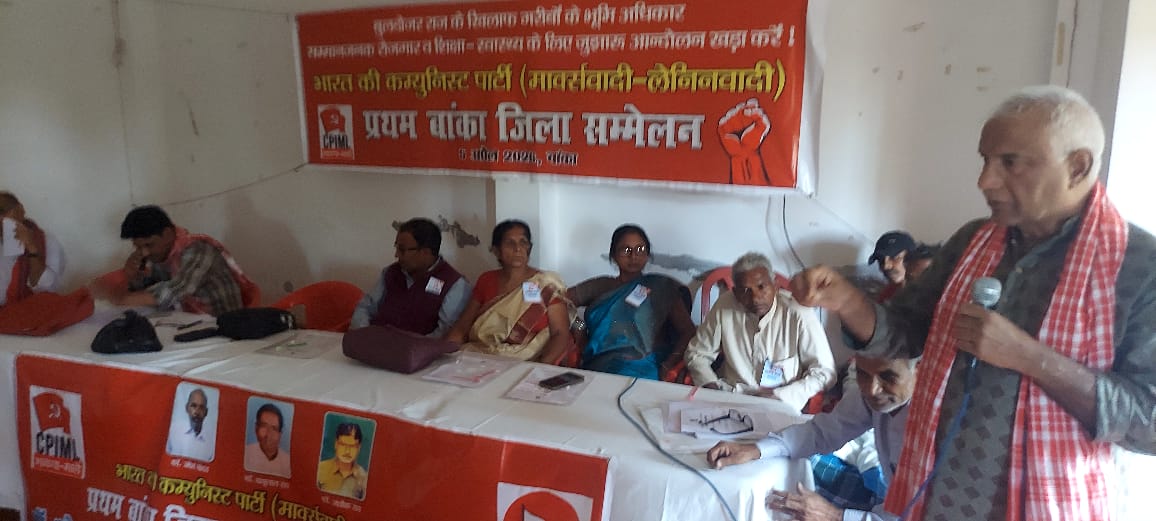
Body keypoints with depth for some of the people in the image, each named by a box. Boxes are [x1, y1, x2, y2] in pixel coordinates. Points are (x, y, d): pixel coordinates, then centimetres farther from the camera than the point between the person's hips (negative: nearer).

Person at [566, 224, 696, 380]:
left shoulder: (661, 287, 14)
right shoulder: (600, 286, 22)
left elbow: (689, 332, 5)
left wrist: (665, 369, -10)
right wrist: (576, 324, -5)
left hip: (644, 371, -2)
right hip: (598, 366, 2)